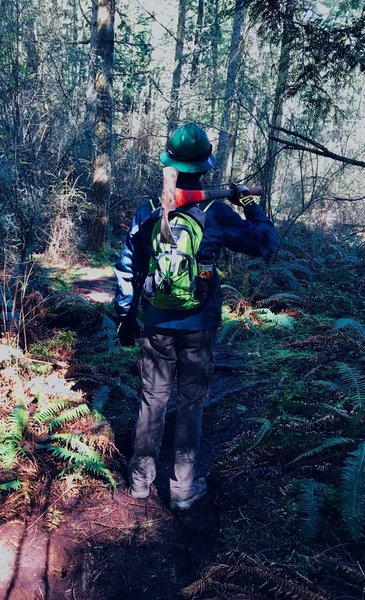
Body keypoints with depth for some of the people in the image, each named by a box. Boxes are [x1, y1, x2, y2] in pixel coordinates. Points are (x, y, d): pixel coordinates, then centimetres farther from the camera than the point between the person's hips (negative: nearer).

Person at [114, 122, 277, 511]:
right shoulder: (216, 213, -11)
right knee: (190, 406, 11)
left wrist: (125, 316, 12)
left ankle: (141, 479, 31)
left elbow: (127, 270, 1)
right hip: (199, 328, -2)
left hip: (157, 326, 2)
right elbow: (265, 244, -1)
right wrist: (251, 206, 14)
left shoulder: (147, 212, -4)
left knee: (152, 401, 16)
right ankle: (183, 489, 23)